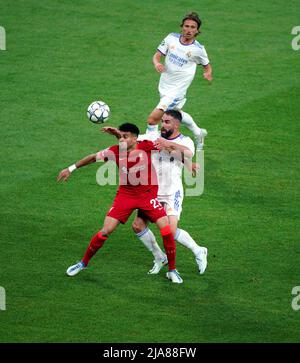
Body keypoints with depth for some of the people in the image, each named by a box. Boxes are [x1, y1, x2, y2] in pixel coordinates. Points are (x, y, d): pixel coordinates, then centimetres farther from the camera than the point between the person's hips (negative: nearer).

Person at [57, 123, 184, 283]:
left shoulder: (147, 147, -18)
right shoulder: (115, 151, -13)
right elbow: (93, 158, 1)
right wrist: (70, 169, 8)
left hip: (148, 195, -1)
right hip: (125, 195, 1)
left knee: (166, 228, -15)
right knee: (106, 230, -6)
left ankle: (172, 271, 3)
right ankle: (83, 263, 15)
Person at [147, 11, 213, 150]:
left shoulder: (198, 49, -12)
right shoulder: (172, 38, -5)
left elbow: (207, 66, 5)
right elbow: (157, 55, -2)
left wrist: (208, 74, -18)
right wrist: (156, 63, -26)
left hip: (176, 91, -6)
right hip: (164, 87, 6)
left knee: (152, 119, -18)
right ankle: (199, 133, 55)